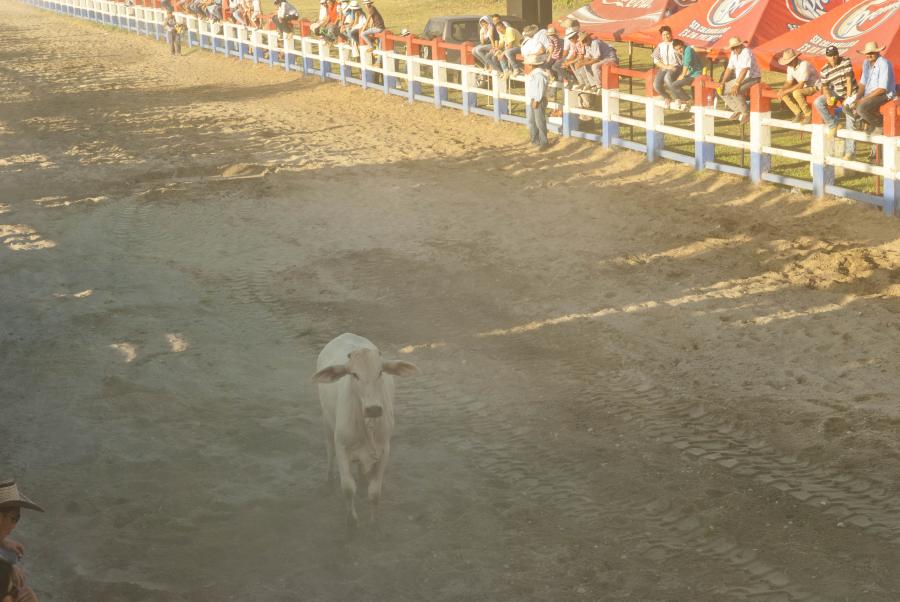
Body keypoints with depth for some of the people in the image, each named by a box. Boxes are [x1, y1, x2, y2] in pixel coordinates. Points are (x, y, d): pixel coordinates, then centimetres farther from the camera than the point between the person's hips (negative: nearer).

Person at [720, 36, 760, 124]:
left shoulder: (746, 52, -22)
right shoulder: (733, 54, 5)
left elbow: (744, 70, -31)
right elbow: (729, 69, 13)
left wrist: (737, 84, -37)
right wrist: (723, 82, 4)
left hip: (752, 78, -9)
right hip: (739, 79, 9)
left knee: (735, 91, -33)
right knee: (722, 90, 2)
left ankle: (746, 113, -16)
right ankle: (738, 110, 7)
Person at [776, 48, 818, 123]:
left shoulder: (804, 65, -26)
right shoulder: (790, 67, -1)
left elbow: (801, 85, -30)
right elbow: (789, 83, 6)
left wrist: (786, 91, -27)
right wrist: (782, 90, -14)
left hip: (814, 87, -8)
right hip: (804, 87, 8)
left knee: (796, 93, -35)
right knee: (784, 95, -9)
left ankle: (808, 114, -18)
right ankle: (798, 113, 0)